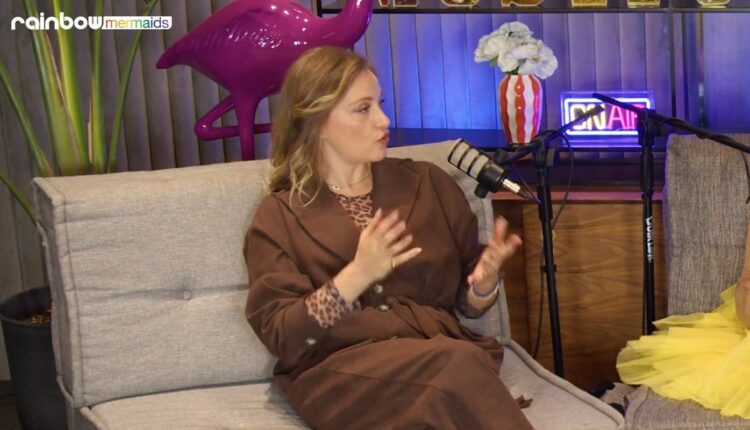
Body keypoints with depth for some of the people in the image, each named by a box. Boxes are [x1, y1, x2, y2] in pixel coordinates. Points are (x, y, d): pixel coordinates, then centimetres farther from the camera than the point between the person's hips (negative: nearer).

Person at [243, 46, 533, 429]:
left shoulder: (428, 184, 15)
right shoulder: (279, 216, 7)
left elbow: (466, 303, 17)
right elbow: (281, 338, -4)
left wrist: (484, 281, -8)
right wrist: (357, 275, -17)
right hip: (339, 371, -3)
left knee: (463, 362, -35)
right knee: (457, 363, -34)